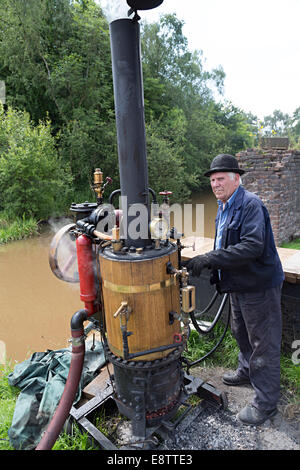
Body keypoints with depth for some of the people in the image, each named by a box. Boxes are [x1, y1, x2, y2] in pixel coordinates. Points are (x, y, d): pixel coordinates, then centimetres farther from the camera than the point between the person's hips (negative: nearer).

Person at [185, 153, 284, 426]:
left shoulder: (251, 204, -21)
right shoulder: (224, 207, 10)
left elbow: (252, 246, -33)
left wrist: (210, 259, -35)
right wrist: (211, 266, 11)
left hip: (259, 285, -9)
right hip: (239, 285, 10)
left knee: (264, 343, 5)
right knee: (241, 333, 27)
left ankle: (266, 404, 23)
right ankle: (247, 370, 52)